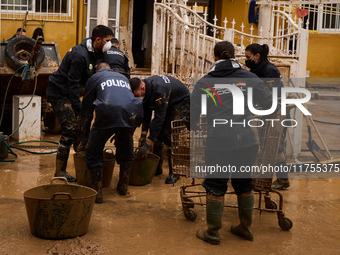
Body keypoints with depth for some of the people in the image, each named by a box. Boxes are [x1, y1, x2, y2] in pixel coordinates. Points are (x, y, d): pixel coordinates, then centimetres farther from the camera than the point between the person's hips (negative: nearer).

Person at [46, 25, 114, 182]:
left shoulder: (94, 53, 3)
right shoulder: (80, 55, -26)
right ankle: (60, 172, -5)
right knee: (70, 129, -13)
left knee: (81, 127, 9)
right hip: (58, 92, -9)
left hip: (69, 92, 9)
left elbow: (89, 80, 12)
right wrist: (78, 110, -25)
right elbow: (73, 83, -26)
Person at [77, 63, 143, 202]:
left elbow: (86, 110, 26)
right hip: (131, 115, 4)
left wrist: (84, 139, 33)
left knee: (93, 155, 14)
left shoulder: (94, 78, 26)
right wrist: (118, 135, 55)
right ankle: (123, 186, 37)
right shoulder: (124, 78, 37)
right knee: (126, 153, 29)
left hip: (108, 114, -3)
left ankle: (97, 192, 11)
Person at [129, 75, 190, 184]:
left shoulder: (159, 91, -40)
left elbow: (159, 118, -38)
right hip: (168, 104, 8)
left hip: (182, 102, -8)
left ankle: (173, 173, -11)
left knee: (169, 134, -19)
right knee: (156, 130, 1)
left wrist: (147, 144, -37)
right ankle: (157, 168, 13)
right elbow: (146, 113, -2)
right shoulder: (147, 85, -14)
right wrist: (143, 134, -8)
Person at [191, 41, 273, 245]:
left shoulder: (204, 83, 3)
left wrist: (192, 129, 26)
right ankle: (245, 228, 31)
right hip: (246, 139, 2)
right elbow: (269, 103, 4)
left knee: (215, 187, 10)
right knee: (244, 184, 18)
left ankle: (212, 233, 20)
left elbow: (193, 112, 6)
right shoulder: (249, 77, 3)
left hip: (218, 142, -1)